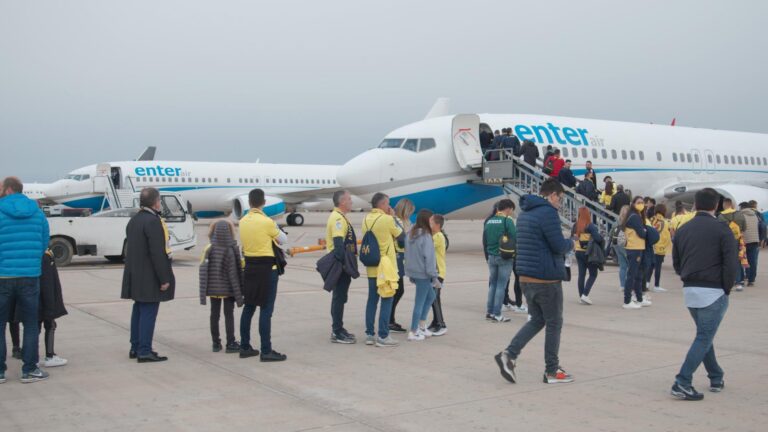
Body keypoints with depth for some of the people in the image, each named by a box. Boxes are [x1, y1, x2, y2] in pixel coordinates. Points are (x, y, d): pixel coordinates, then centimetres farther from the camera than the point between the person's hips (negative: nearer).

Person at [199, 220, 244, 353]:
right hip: (228, 288, -3)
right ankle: (230, 344, 7)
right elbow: (234, 273, -13)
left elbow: (203, 270, -5)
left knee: (214, 314, 11)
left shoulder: (209, 249, -6)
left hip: (213, 288, 3)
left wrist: (205, 290, 4)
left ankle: (216, 343, 16)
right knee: (229, 314, 5)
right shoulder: (231, 250, -15)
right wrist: (238, 292, -6)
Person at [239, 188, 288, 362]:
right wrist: (275, 229, 17)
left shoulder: (243, 221, 4)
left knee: (248, 308, 14)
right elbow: (284, 240, -1)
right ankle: (266, 351, -2)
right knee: (266, 310, -4)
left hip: (249, 267, 7)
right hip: (267, 268, -7)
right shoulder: (267, 222, -14)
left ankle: (245, 347, 21)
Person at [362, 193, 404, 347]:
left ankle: (369, 334, 14)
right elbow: (402, 237, -1)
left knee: (372, 300, 11)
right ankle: (383, 336, -1)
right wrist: (393, 217, 4)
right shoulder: (387, 219, -14)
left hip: (371, 266, 7)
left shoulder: (366, 219, 6)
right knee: (386, 301, -1)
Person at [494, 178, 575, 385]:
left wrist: (564, 244, 14)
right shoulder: (548, 212, -15)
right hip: (546, 279, -8)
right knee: (554, 324, 6)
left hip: (526, 278, 8)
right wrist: (571, 243, 4)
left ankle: (509, 355, 3)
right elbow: (559, 246, -18)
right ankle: (552, 371, 14)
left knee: (537, 320, 18)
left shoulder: (525, 213, 14)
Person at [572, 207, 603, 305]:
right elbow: (597, 238, -22)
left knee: (581, 274, 11)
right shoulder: (590, 226, -15)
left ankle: (581, 296, 14)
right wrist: (602, 241, -2)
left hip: (578, 252, 5)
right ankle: (585, 294, -7)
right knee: (593, 274, 5)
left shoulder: (575, 226, 1)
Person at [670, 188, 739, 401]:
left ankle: (716, 379, 28)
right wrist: (726, 289, -3)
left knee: (705, 335, 21)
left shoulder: (683, 230, 8)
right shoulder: (722, 230, -9)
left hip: (689, 291, 6)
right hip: (713, 292, -6)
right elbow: (731, 265, -14)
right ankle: (682, 383, -9)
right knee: (704, 338, -2)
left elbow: (676, 265, 11)